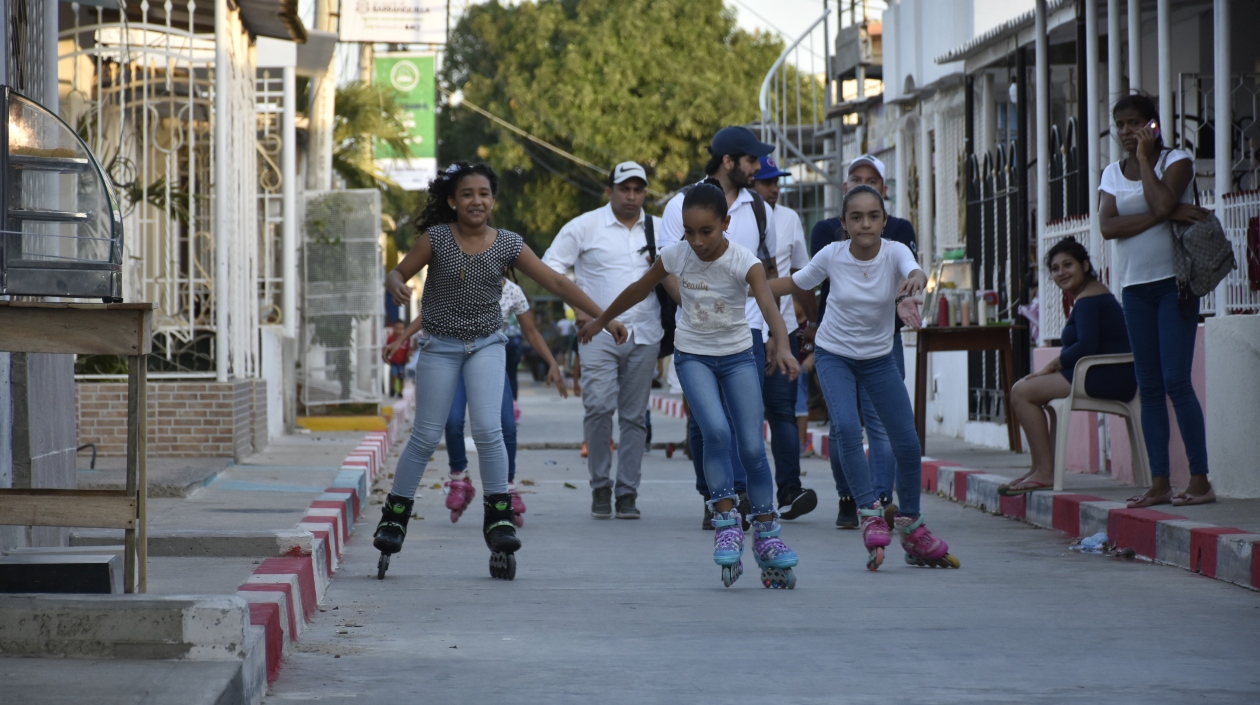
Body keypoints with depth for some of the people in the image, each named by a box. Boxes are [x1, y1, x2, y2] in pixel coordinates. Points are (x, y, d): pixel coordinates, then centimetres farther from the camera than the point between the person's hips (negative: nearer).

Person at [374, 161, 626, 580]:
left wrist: (603, 317, -3)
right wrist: (396, 286, -30)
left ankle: (498, 516, -4)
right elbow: (398, 273, -5)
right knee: (426, 437, 1)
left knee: (488, 431, -14)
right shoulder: (436, 238, -8)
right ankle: (395, 515, 15)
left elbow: (556, 283, -2)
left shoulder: (508, 245, -4)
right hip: (440, 346, -1)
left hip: (486, 345, 1)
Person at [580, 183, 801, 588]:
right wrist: (601, 321, 21)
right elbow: (639, 290, 8)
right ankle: (727, 525, -17)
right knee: (717, 432, -23)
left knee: (752, 446, -6)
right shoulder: (675, 256, -11)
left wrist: (782, 346, -55)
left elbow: (768, 305, -37)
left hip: (738, 356, -1)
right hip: (693, 355, 1)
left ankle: (766, 535, 8)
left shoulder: (744, 262, -20)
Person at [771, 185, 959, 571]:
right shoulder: (832, 256, -16)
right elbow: (793, 283, 1)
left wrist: (914, 280, -66)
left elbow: (917, 274, -42)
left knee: (908, 444, -3)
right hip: (834, 355, -1)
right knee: (847, 428, -27)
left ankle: (911, 528, 17)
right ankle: (871, 514, -18)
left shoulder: (894, 252, -19)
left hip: (879, 358, 1)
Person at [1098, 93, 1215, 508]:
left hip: (1173, 282, -5)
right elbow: (1107, 226, -7)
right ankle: (1159, 483, 5)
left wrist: (1144, 157, -10)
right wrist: (1164, 217, -16)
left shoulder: (1175, 161, -2)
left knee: (1176, 381, -12)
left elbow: (1162, 202, -22)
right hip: (1135, 287, 5)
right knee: (1149, 387, 4)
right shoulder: (1113, 174, 10)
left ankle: (1200, 480, -10)